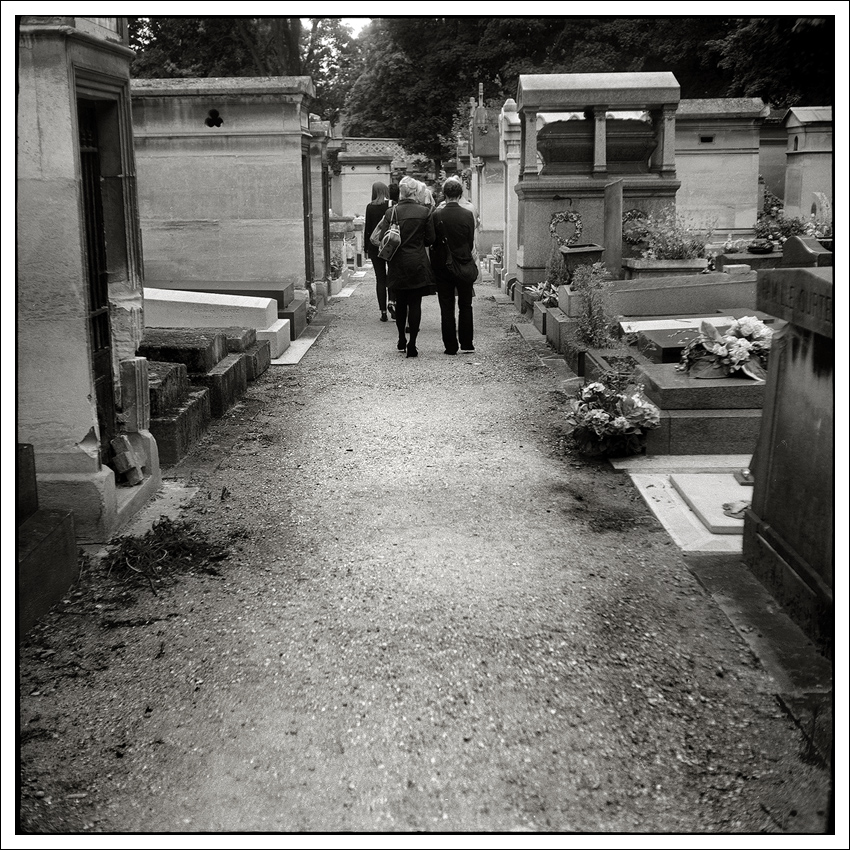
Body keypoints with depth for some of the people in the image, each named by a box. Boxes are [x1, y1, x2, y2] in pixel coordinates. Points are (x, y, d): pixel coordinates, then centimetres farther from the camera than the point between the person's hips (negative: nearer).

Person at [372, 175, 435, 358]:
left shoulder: (391, 212, -5)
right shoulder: (424, 212, -7)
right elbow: (430, 239, -2)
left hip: (397, 265, 1)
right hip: (418, 264, -1)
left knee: (400, 303, 17)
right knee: (415, 303, 2)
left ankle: (401, 340, 25)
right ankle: (412, 345, -1)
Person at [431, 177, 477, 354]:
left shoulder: (437, 215, -9)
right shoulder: (468, 215, -8)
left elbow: (432, 242, -2)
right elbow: (471, 242, -1)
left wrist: (435, 263, 11)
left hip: (442, 266, 0)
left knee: (446, 308, 5)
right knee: (465, 306, 12)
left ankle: (451, 346, 6)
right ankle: (466, 344, 14)